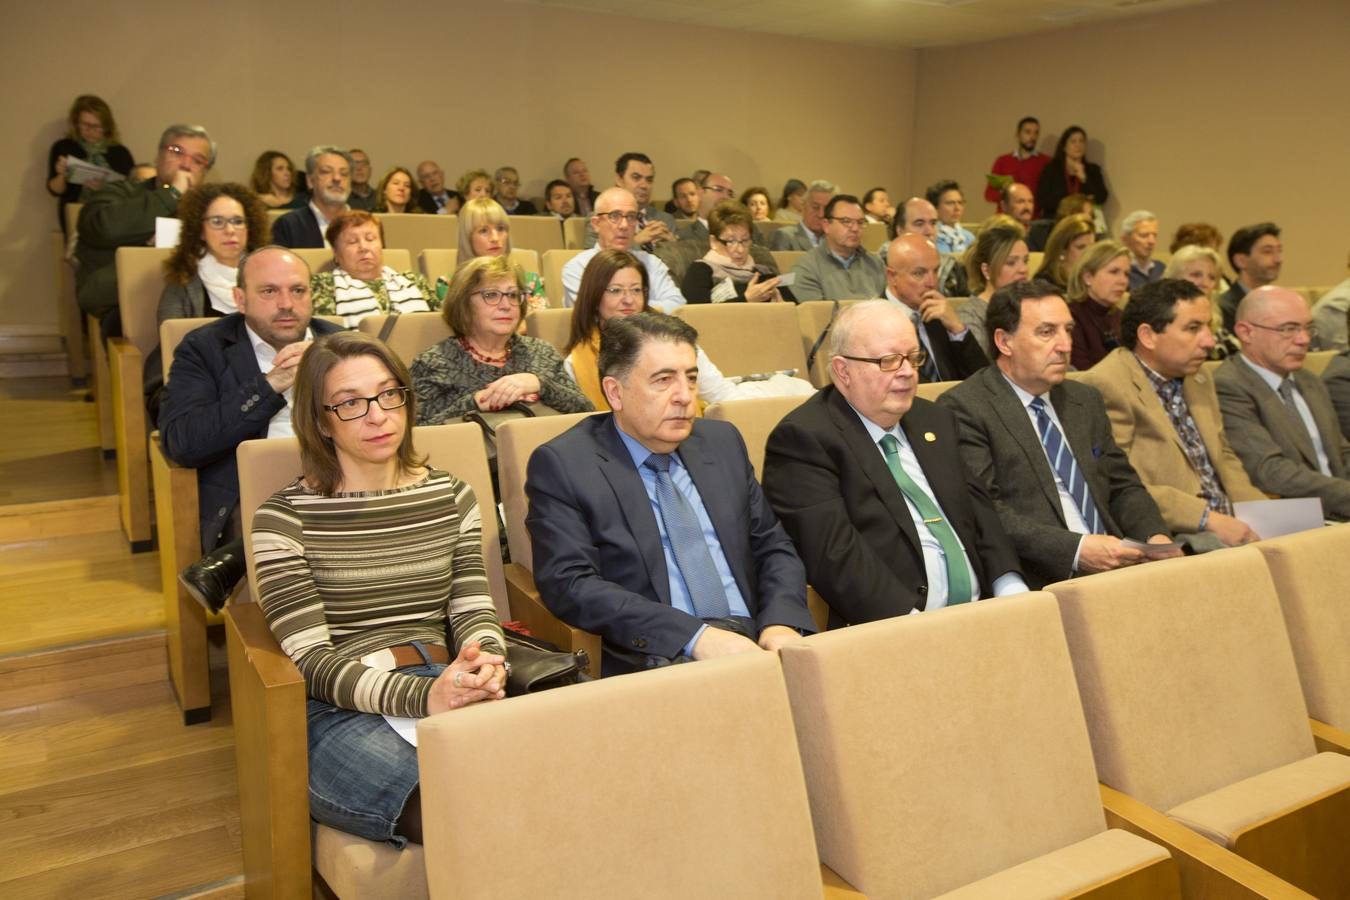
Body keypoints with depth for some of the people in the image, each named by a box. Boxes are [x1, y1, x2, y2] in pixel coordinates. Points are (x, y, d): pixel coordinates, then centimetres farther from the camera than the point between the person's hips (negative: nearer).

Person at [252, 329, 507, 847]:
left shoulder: (452, 497, 15)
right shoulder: (283, 518, 1)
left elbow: (474, 610, 9)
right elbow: (310, 661, -7)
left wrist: (486, 663, -17)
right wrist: (424, 697, -24)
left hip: (442, 687, 4)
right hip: (338, 712, -4)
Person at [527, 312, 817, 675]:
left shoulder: (723, 442, 16)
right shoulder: (561, 464, 0)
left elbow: (773, 547, 17)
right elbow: (569, 584, -10)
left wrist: (781, 623, -5)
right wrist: (696, 636, -19)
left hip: (754, 644, 6)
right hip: (654, 660, -5)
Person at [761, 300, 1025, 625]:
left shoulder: (935, 421, 18)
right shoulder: (803, 438, -7)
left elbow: (977, 508, 16)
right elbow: (834, 553, -16)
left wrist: (1011, 588, -1)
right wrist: (912, 622, -24)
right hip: (889, 636, -7)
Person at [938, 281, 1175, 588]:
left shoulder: (1086, 400, 20)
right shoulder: (963, 409, -6)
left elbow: (1123, 486, 21)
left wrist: (1155, 537, 1)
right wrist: (1075, 549, -22)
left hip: (1113, 568, 8)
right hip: (1038, 582, -7)